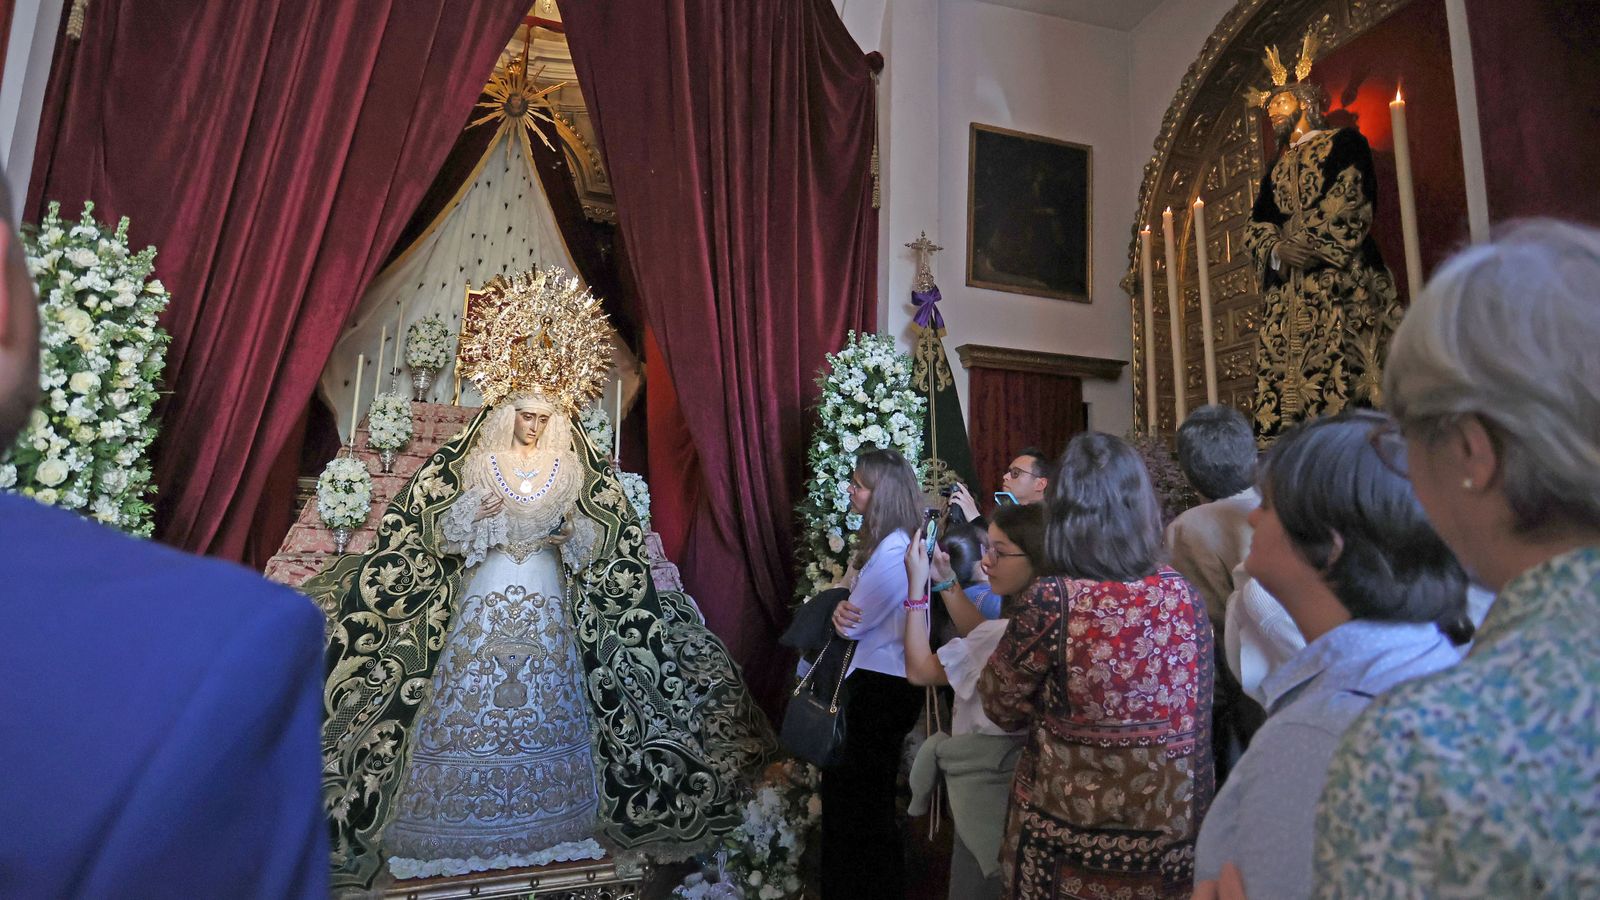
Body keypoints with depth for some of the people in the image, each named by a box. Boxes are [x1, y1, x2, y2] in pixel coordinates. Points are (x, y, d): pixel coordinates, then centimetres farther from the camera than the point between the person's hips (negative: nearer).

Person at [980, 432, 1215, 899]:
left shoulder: (1051, 601, -22)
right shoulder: (1185, 595, -9)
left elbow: (1001, 706, -6)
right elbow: (1198, 718, 6)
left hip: (1069, 830, -3)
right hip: (1170, 830, 3)